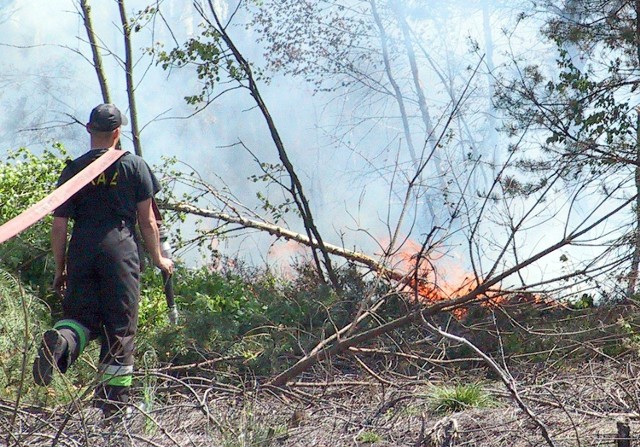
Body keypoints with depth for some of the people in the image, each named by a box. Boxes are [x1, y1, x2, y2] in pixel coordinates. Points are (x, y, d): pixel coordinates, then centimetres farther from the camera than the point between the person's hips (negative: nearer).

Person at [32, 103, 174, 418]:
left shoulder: (73, 170, 8)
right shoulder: (134, 166, 5)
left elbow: (59, 226, 6)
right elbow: (147, 220, 6)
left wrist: (60, 269, 16)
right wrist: (158, 259, 19)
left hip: (81, 252, 2)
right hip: (120, 251, -2)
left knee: (81, 316, 12)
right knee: (120, 328, 4)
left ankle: (61, 340, -24)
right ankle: (114, 404, 5)